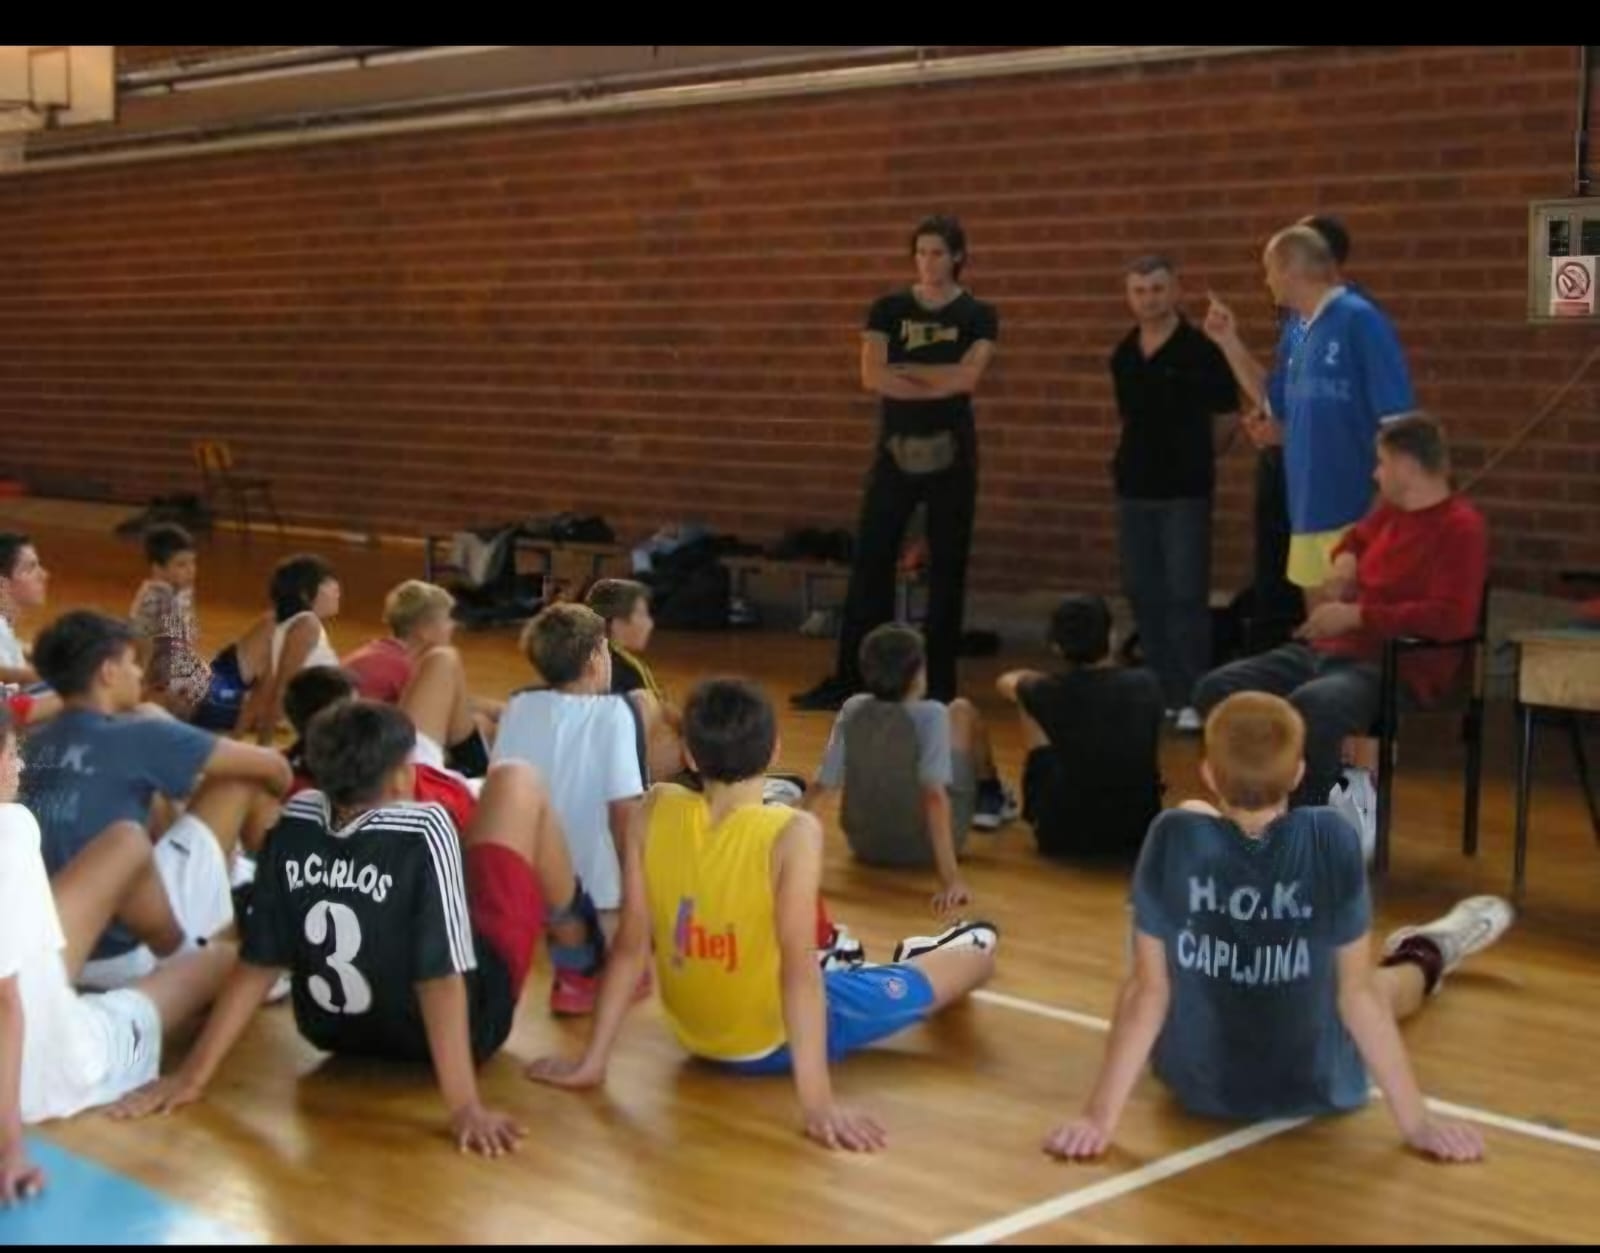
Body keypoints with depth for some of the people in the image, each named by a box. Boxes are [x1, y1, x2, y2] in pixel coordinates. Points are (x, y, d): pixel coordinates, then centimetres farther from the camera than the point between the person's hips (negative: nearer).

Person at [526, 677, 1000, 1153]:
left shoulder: (655, 810, -17)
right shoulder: (794, 833, -28)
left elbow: (632, 945, -13)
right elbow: (799, 970, -31)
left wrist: (592, 1060, -5)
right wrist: (818, 1101, -31)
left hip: (695, 1035, 4)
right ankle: (914, 960, 50)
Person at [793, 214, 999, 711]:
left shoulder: (978, 316, 1)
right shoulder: (889, 309, 4)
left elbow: (965, 379, -15)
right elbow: (872, 377, -9)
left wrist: (902, 370, -9)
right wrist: (939, 384, -12)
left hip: (950, 451, -1)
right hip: (896, 449, 1)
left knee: (947, 568, 3)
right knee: (871, 562, 1)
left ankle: (940, 684, 11)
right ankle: (848, 679, 6)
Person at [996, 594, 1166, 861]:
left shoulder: (1050, 693, -12)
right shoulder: (1147, 685, -6)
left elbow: (1006, 681, 14)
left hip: (1064, 837, -2)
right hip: (1139, 832, 2)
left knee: (1028, 703, 13)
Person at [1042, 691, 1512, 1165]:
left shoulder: (1175, 838, -23)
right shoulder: (1331, 842, -23)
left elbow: (1148, 990, -19)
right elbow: (1357, 994, -18)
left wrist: (1100, 1116, -13)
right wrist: (1417, 1121, -9)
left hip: (1196, 1084, 2)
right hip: (1316, 1088, -2)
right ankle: (1427, 956, 62)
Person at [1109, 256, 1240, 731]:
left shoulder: (1200, 351, -8)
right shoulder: (1123, 354, 7)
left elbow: (1228, 420, 0)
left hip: (1185, 492, -5)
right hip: (1134, 488, 5)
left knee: (1186, 595, -5)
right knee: (1143, 594, 8)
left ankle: (1193, 698, 1)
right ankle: (1163, 691, 18)